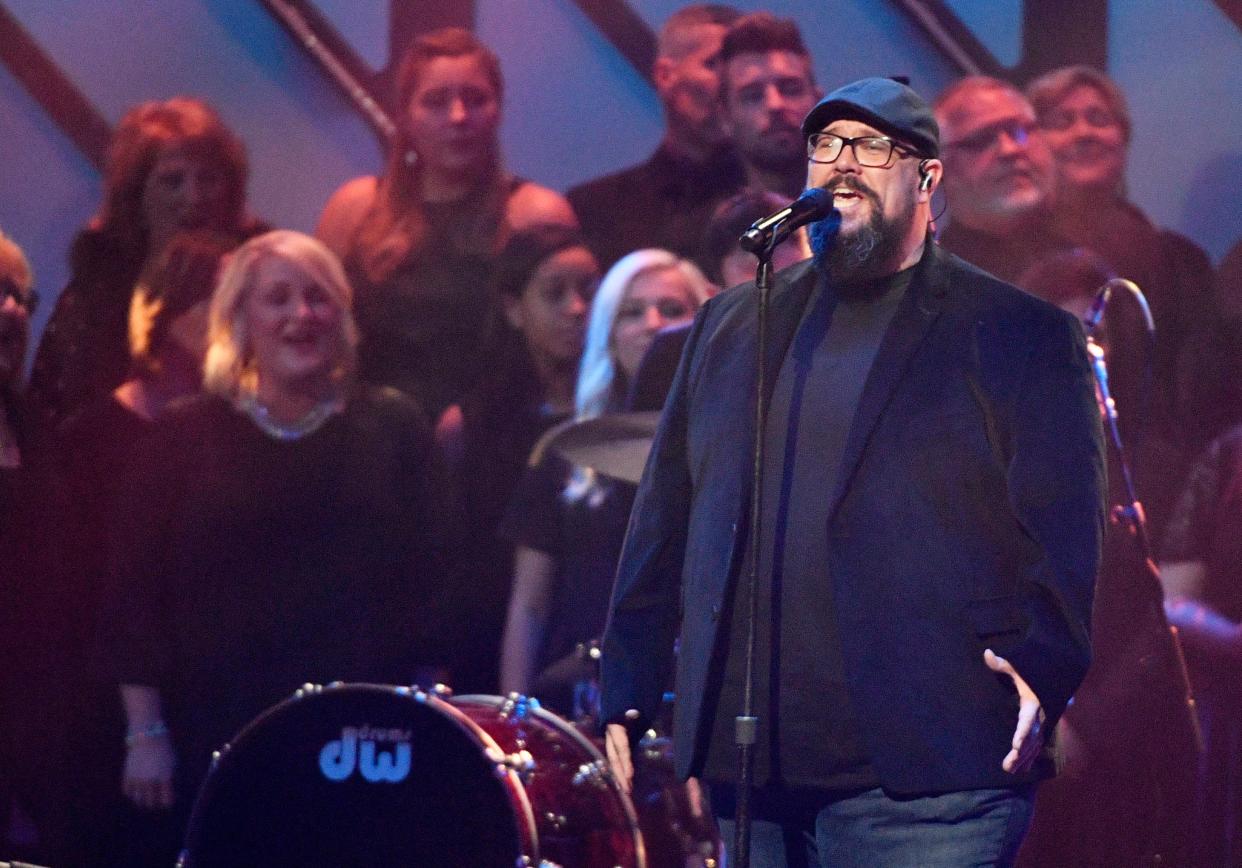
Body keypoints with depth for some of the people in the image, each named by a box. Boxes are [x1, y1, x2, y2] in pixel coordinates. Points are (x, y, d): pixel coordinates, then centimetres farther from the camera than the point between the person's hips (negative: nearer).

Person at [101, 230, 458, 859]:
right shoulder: (185, 440, 6)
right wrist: (145, 732, -3)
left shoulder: (393, 430, 8)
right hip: (220, 732, 0)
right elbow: (136, 590, 4)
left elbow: (433, 579, 7)